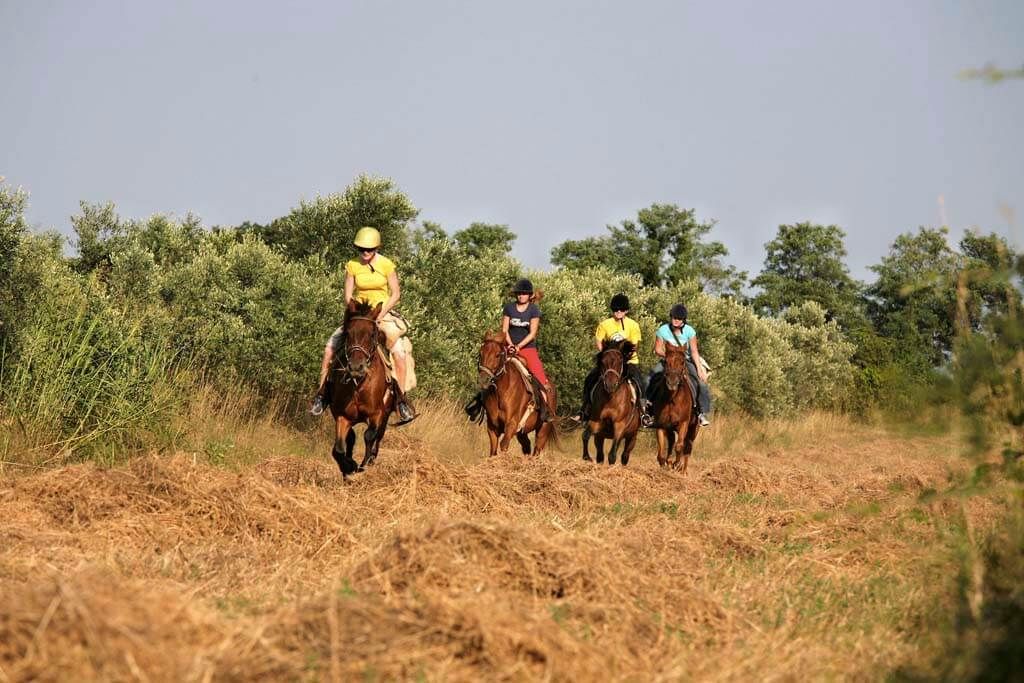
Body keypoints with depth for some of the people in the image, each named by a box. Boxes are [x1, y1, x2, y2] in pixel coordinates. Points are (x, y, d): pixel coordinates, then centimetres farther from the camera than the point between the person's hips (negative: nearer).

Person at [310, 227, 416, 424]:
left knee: (399, 353, -25)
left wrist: (380, 315, -15)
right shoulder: (352, 266, -1)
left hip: (383, 313, -2)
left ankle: (401, 399, -15)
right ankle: (322, 393, -2)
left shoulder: (387, 265, -7)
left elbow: (395, 294, -5)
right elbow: (348, 296, 1)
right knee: (329, 348, -14)